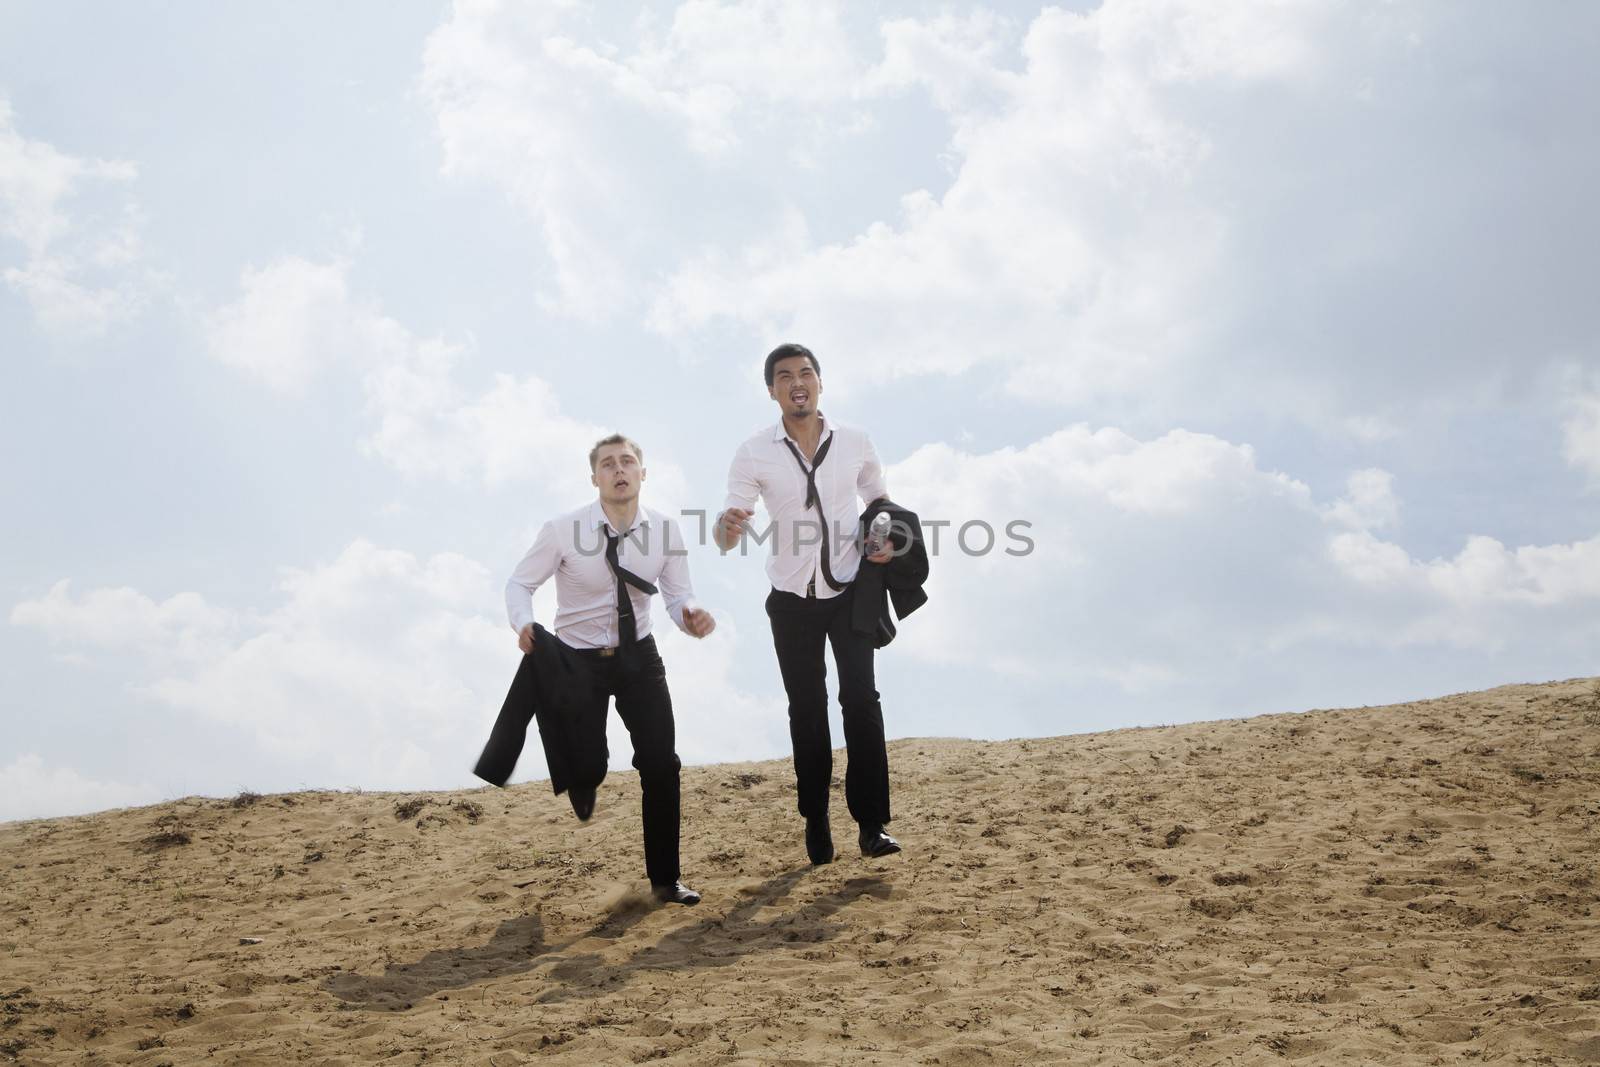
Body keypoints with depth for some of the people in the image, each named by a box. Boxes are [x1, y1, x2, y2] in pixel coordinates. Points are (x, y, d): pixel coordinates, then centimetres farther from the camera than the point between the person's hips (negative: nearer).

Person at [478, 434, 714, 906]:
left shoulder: (666, 531, -10)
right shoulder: (562, 530, -17)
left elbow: (679, 598, -5)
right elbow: (519, 583, -7)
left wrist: (691, 617, -29)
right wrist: (523, 623, -28)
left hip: (638, 657, 2)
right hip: (577, 660, -2)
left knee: (662, 766, -2)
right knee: (587, 770, -7)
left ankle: (665, 879, 13)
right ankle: (583, 780, 36)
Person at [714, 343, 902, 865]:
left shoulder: (854, 443, -3)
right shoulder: (754, 454, -7)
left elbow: (880, 500, 15)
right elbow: (727, 536, -11)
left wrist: (888, 539, -6)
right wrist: (728, 528, -36)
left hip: (849, 592, 0)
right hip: (792, 600, 0)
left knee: (861, 700, -10)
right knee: (806, 710, 7)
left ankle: (871, 823, -8)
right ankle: (816, 822, 18)